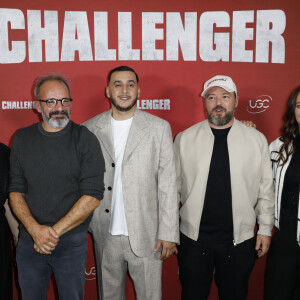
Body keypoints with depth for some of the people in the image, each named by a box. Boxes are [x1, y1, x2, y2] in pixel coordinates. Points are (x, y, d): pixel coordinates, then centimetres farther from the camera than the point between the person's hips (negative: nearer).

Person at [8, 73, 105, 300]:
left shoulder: (85, 140, -7)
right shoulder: (22, 139, 3)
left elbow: (92, 197, -12)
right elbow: (16, 190, 1)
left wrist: (55, 231, -14)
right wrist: (35, 229, -13)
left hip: (72, 241, -2)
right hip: (29, 241, 3)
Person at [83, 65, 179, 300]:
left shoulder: (159, 128, -1)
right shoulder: (90, 129, 3)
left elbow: (168, 184, -4)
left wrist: (169, 234, -7)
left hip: (145, 235, -1)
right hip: (105, 235, 2)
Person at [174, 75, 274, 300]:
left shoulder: (257, 139, 0)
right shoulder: (184, 139, -2)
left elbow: (266, 189, 3)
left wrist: (265, 229, 3)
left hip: (239, 239, 1)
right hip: (193, 238, 0)